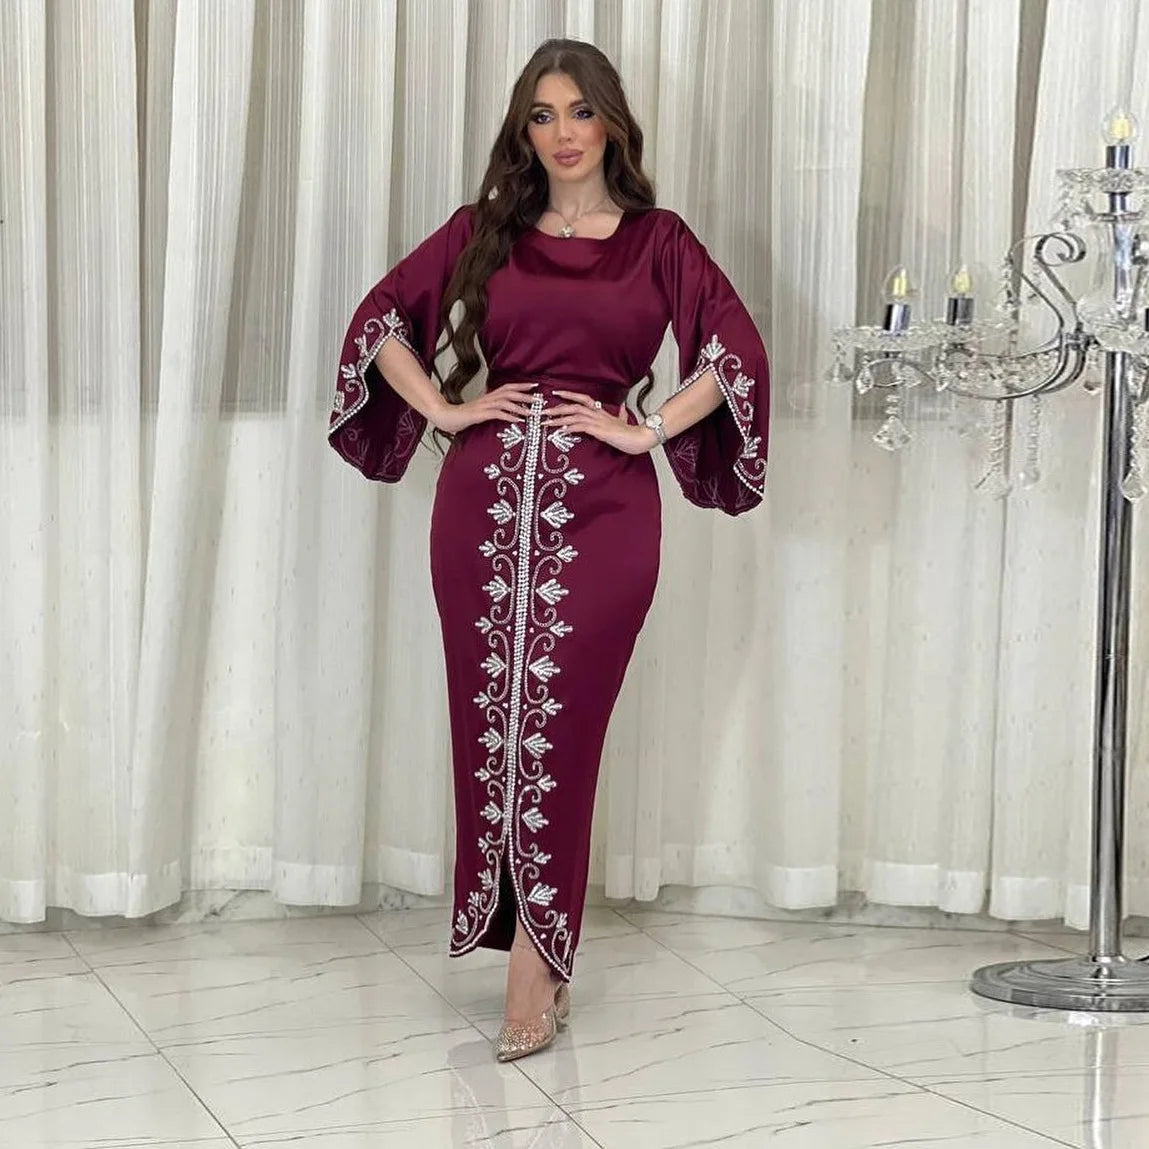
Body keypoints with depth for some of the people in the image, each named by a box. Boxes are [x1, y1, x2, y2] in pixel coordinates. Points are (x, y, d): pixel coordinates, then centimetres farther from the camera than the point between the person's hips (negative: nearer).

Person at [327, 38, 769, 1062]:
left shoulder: (658, 240, 7)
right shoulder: (484, 231, 12)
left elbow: (738, 353, -1)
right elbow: (382, 318, 13)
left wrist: (647, 429, -6)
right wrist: (444, 409, 2)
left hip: (602, 505, -2)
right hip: (486, 495, 2)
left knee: (557, 719, -7)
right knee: (490, 714, 2)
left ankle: (534, 962, -2)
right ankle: (540, 953, 13)